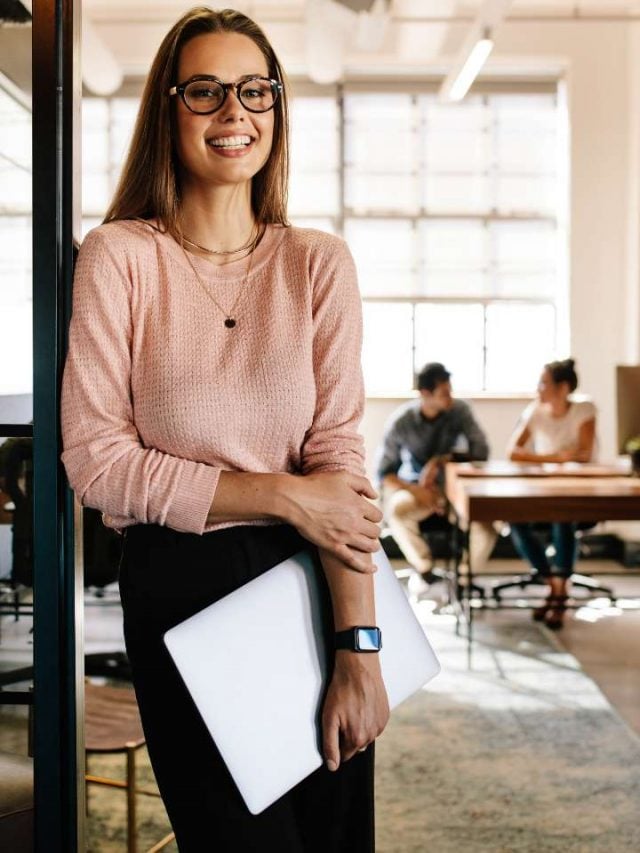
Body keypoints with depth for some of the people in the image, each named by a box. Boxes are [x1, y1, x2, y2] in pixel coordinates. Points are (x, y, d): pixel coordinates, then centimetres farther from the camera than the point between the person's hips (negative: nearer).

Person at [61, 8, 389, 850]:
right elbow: (96, 460, -10)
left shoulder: (319, 263, 1)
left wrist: (359, 650, -14)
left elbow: (340, 455, -7)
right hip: (177, 589, -2)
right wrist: (283, 495, -15)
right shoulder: (118, 256, -5)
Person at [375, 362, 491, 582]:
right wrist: (418, 492, -24)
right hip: (414, 486, -1)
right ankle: (424, 570, -12)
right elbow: (384, 473, -9)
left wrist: (440, 460, -22)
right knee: (395, 510, -35)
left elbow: (481, 450, -11)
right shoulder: (401, 421, -13)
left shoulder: (459, 410, -10)